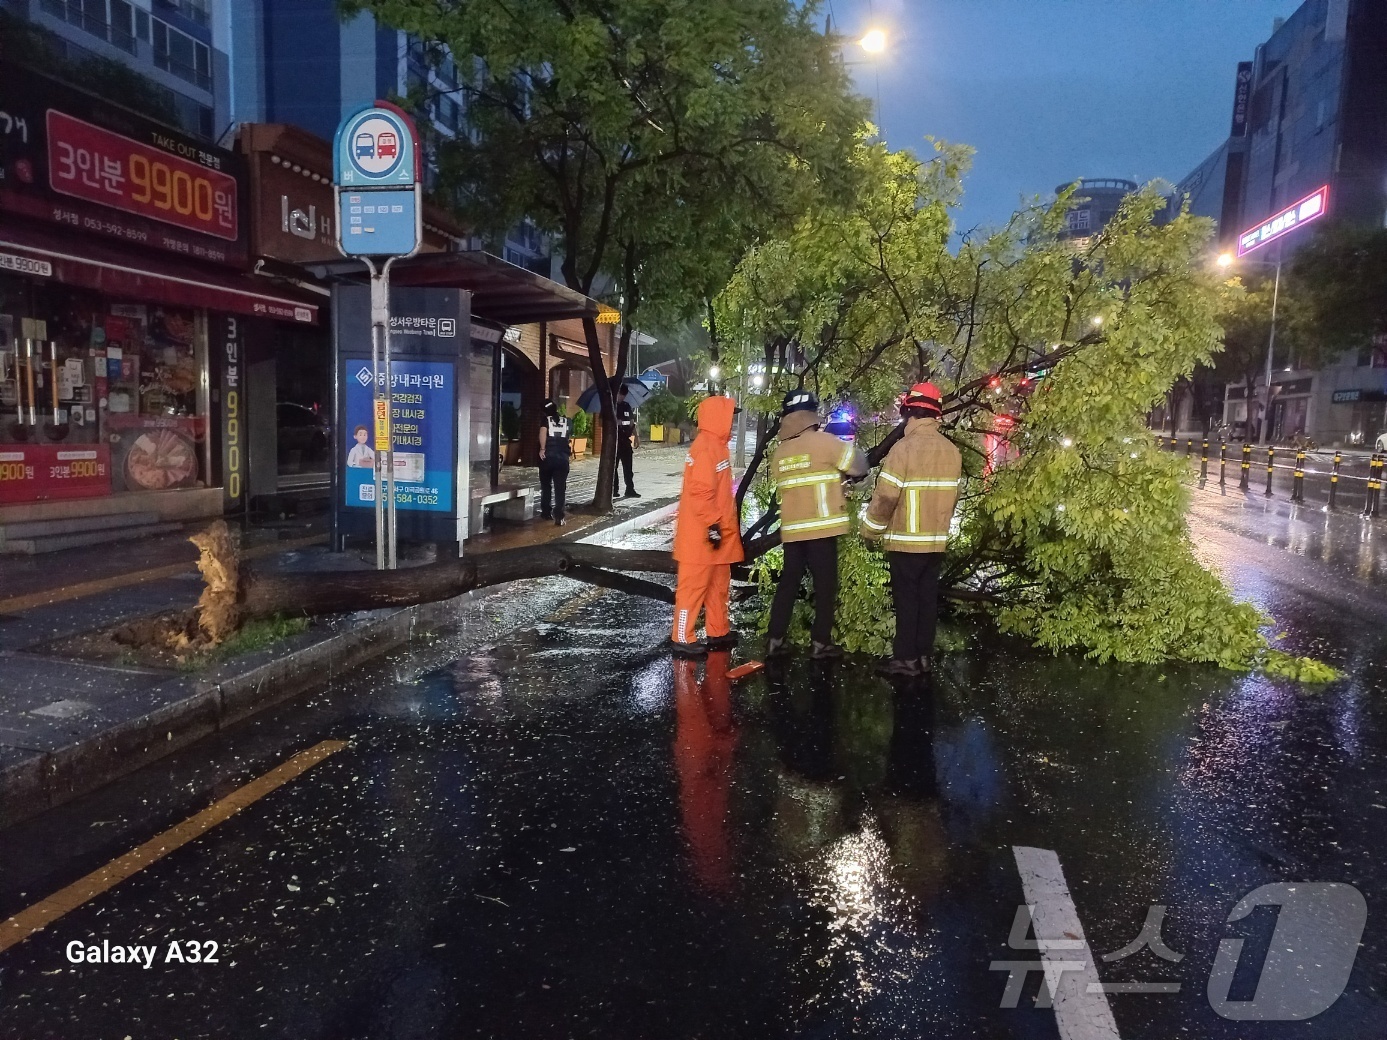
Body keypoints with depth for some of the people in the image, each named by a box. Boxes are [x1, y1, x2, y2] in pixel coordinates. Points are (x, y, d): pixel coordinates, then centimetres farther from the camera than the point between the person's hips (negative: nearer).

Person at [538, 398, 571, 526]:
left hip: (548, 456, -1)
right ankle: (558, 517, -12)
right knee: (560, 488, -2)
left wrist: (542, 449, -17)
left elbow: (543, 432, -18)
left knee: (546, 486, 16)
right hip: (563, 457, 1)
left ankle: (546, 513, 23)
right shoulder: (566, 420, 9)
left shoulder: (546, 419, 0)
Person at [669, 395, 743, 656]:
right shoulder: (705, 448, -17)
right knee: (694, 585, -4)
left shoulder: (715, 445, 15)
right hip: (702, 533, -10)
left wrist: (724, 524, 23)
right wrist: (712, 525, -23)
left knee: (719, 584, 16)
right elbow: (700, 491, -24)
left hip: (717, 531, 10)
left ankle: (718, 633, 25)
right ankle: (682, 639, 2)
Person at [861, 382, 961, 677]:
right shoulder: (951, 451, 4)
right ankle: (924, 655, 17)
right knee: (928, 598, 11)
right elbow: (952, 495, 12)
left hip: (906, 541, -6)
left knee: (906, 600, 1)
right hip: (937, 540, 6)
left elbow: (885, 497, -17)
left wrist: (870, 530, -4)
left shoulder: (904, 447, -17)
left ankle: (907, 657, 5)